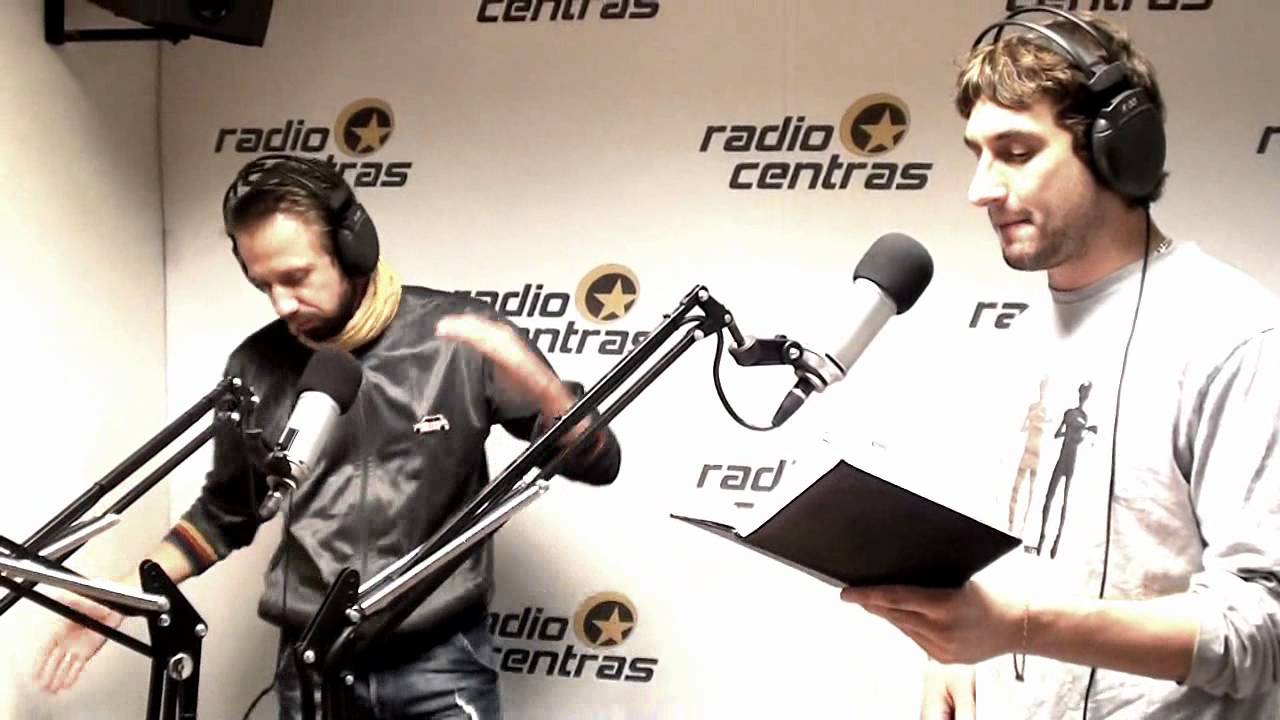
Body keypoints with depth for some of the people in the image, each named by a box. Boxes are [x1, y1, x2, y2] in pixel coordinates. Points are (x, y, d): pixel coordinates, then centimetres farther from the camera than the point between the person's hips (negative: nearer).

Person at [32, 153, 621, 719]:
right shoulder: (256, 367, 1)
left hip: (440, 661, -3)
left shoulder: (457, 337, -7)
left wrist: (532, 378, -24)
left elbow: (596, 463, -6)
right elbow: (226, 513, 15)